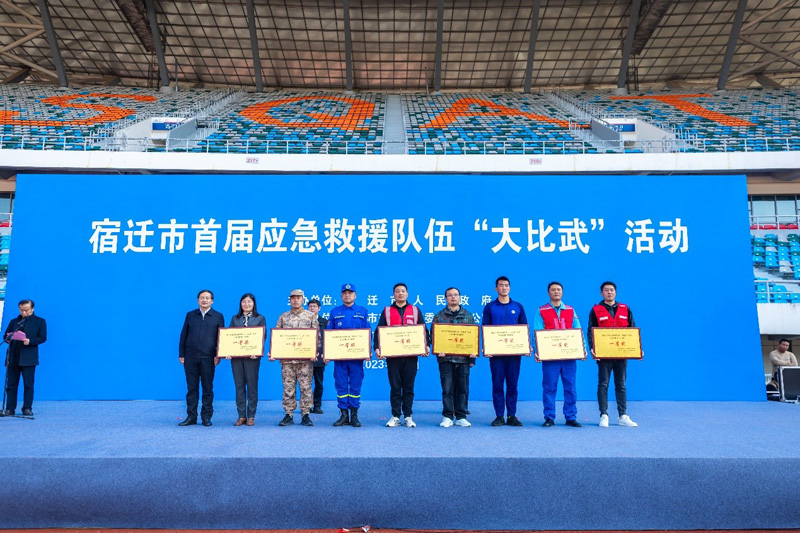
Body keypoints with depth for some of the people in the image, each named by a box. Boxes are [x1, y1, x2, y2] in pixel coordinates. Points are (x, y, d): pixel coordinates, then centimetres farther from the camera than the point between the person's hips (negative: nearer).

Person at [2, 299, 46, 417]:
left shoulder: (40, 321, 7)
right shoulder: (14, 321, 19)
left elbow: (42, 338, 0)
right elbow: (5, 336, 17)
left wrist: (30, 341, -17)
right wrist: (8, 338, -6)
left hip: (28, 358, -3)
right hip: (13, 358, 4)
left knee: (28, 384, -2)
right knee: (11, 384, 4)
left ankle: (27, 408, 4)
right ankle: (10, 409, 10)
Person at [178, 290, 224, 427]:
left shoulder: (218, 316, 5)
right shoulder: (190, 315, 11)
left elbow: (221, 337, 3)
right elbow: (183, 336, 11)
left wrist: (218, 355, -5)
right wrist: (181, 354, 5)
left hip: (208, 358, -2)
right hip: (190, 357, 2)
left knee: (208, 388, 4)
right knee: (191, 388, 6)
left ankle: (206, 417, 12)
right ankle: (191, 417, 14)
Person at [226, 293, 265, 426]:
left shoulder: (260, 318, 7)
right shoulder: (235, 318, 15)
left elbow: (263, 337, 0)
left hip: (252, 356, -3)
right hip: (236, 355, 3)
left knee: (252, 385, 0)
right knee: (239, 385, 4)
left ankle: (251, 416, 8)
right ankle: (241, 416, 11)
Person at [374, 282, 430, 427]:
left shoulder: (415, 310, 12)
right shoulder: (386, 311, 10)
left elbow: (423, 329, 9)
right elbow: (379, 331, 5)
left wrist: (426, 345, -7)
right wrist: (377, 347, -9)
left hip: (411, 355, 0)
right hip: (392, 355, 0)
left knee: (409, 387, 4)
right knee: (394, 386, 3)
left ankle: (408, 417, 12)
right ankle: (395, 417, 11)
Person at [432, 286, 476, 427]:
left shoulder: (468, 316, 12)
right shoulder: (439, 316, 8)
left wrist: (473, 355, 1)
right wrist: (438, 350, -12)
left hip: (463, 358, 2)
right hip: (446, 358, -1)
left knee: (462, 388, 5)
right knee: (447, 388, -1)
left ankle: (461, 417, 14)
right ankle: (447, 417, 8)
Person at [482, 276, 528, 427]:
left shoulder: (518, 307, 11)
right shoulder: (490, 307, 6)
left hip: (514, 352, 1)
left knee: (512, 384, 4)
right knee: (497, 384, 0)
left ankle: (512, 416, 12)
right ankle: (499, 416, 7)